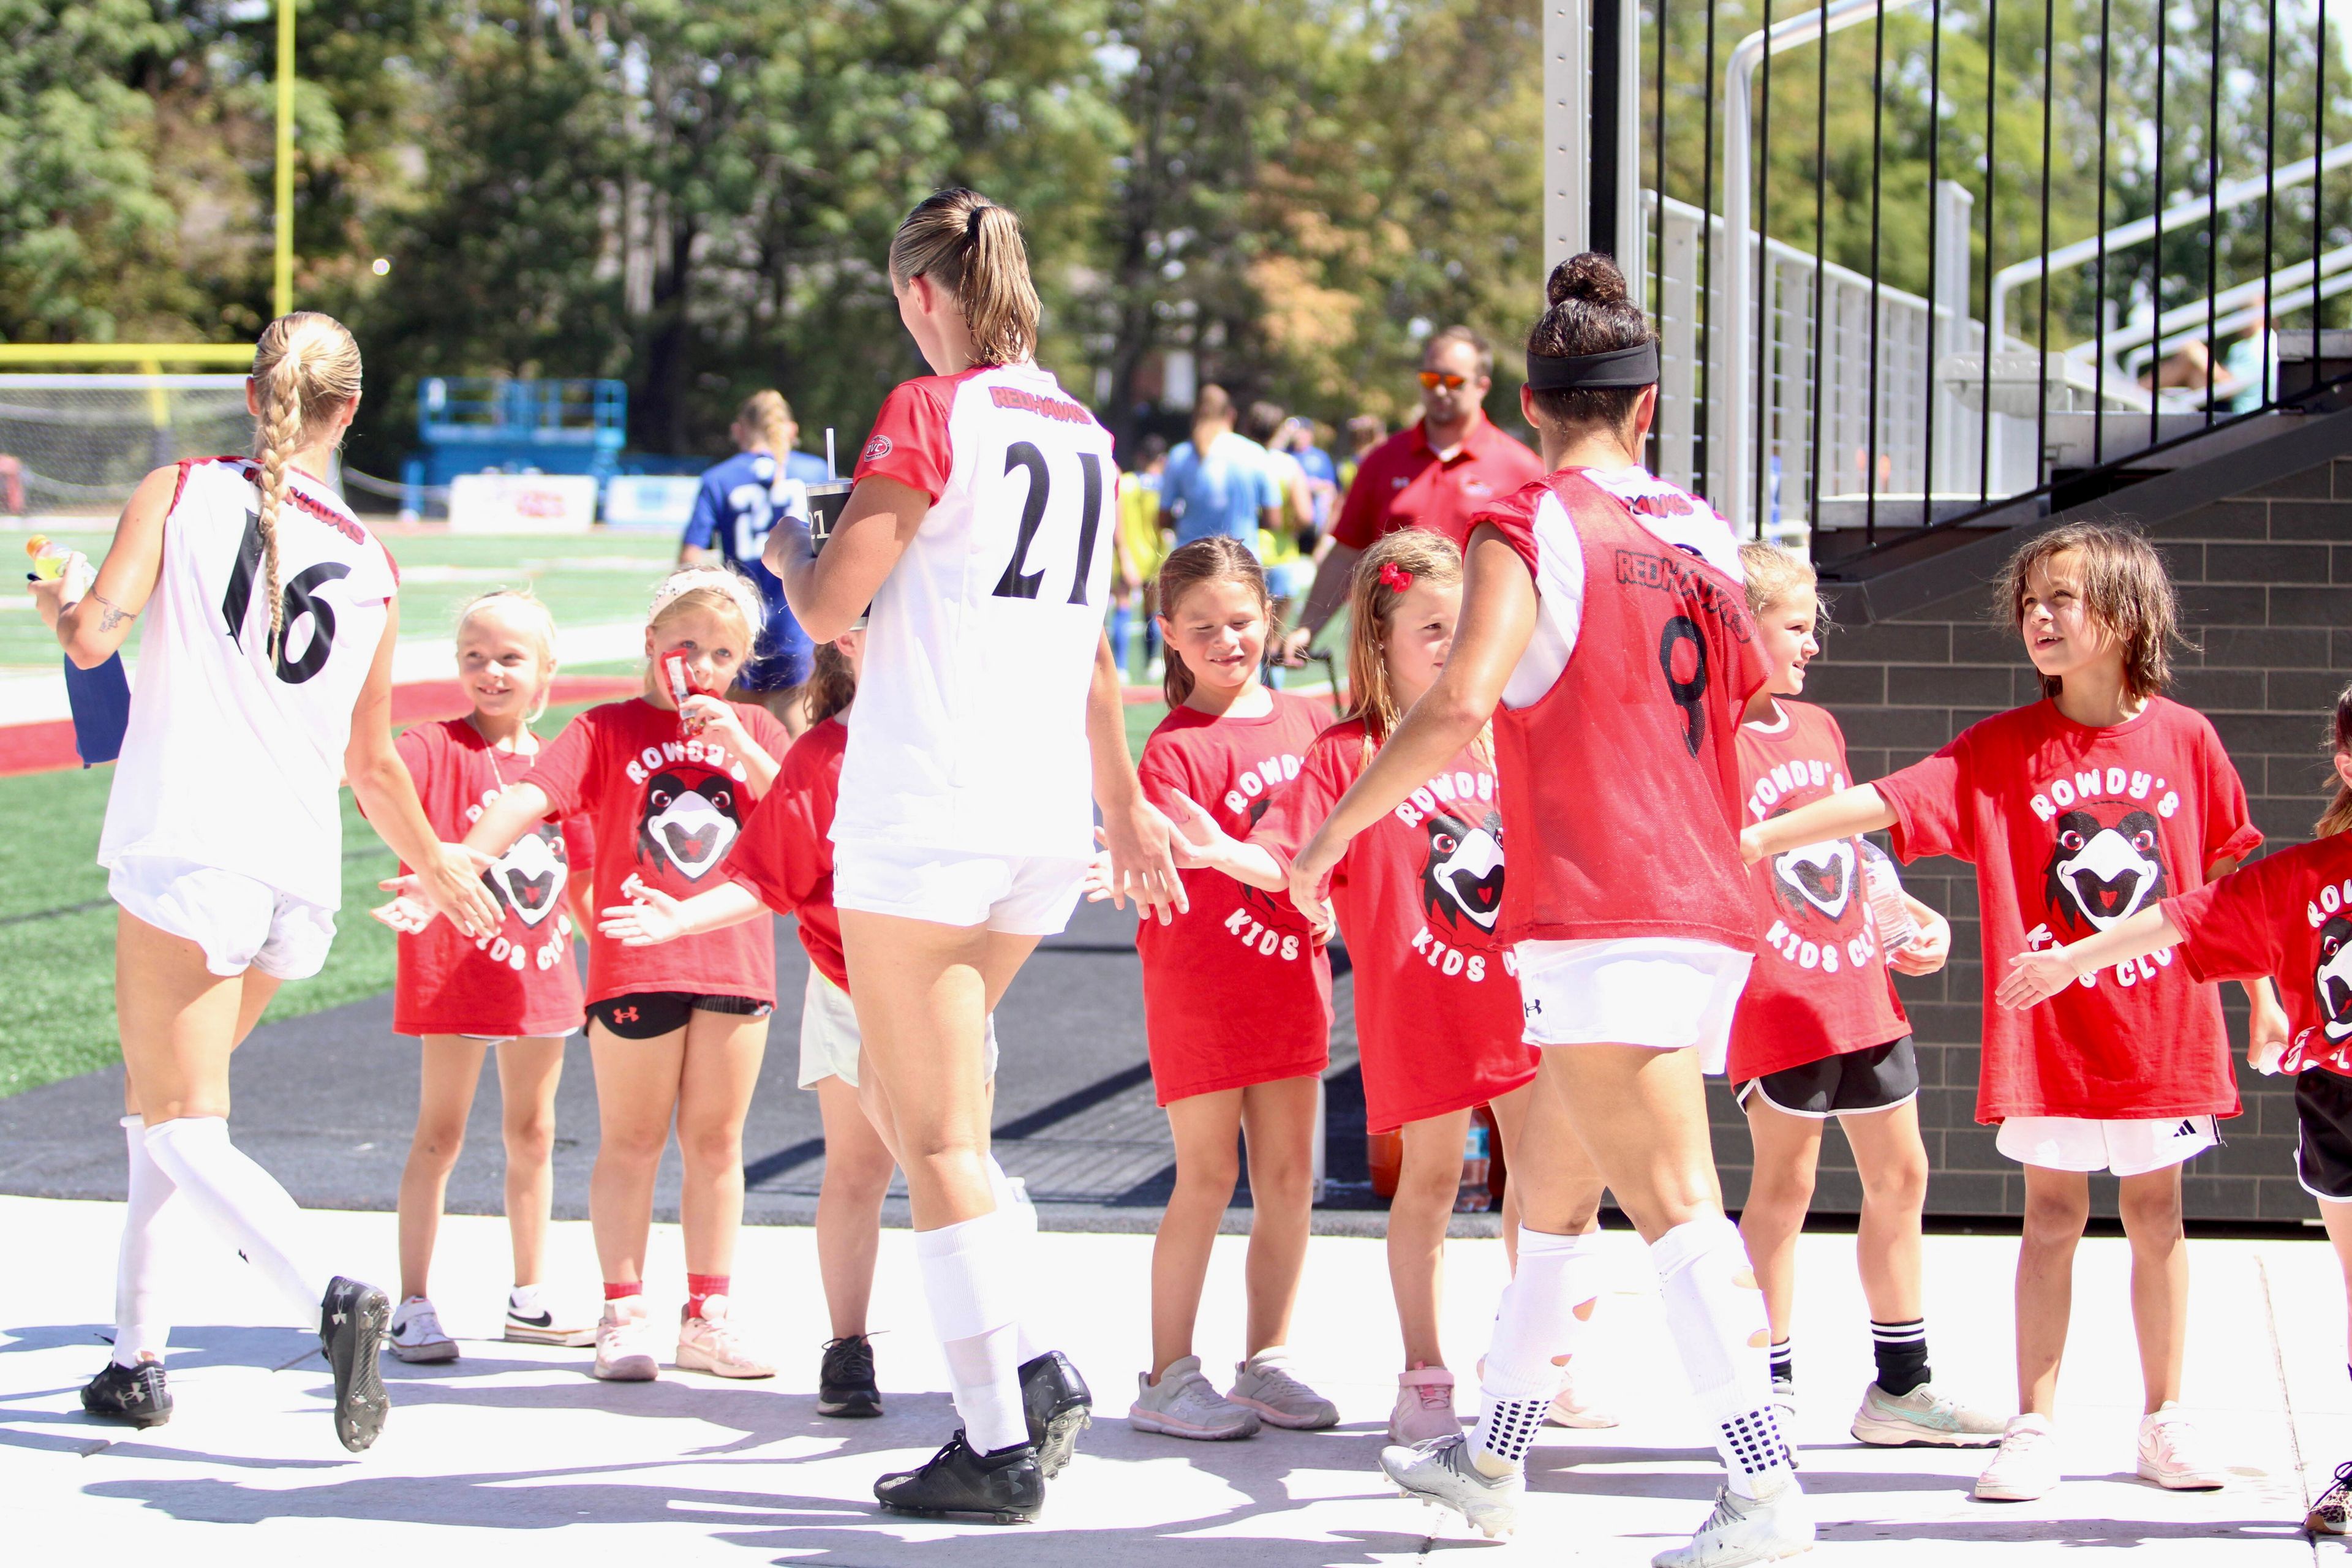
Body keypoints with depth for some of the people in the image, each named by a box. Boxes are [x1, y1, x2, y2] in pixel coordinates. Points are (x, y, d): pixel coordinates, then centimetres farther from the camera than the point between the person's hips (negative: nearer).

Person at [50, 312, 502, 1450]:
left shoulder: (178, 494, 2)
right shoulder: (371, 565, 12)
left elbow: (92, 637, -8)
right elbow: (373, 760, 21)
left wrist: (58, 603, 16)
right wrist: (436, 866, 37)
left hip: (185, 854, -5)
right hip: (303, 879, 5)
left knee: (182, 1129, -6)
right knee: (162, 1100, 21)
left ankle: (329, 1300, -29)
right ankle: (137, 1356, 21)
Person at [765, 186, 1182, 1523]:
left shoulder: (932, 413, -9)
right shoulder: (1082, 432, 13)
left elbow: (829, 608, -9)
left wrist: (792, 547, 13)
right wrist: (1126, 809, 32)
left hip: (926, 816, -7)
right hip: (1047, 828, 7)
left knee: (936, 1134, -1)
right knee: (934, 1099, 19)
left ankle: (1002, 1445, -1)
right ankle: (1030, 1372, 7)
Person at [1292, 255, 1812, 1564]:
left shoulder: (1529, 528, -7)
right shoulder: (1702, 534, 13)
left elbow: (1459, 707, -20)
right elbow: (1754, 696, 28)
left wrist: (1338, 824, -8)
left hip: (1603, 919, -8)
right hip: (1709, 912, 8)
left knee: (1675, 1204, -13)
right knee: (1547, 1187, 19)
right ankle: (1492, 1463, 28)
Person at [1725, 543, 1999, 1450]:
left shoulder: (1819, 726, 15)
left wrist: (1916, 916, 12)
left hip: (1861, 986, 8)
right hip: (1775, 993, -8)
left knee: (1899, 1174, 11)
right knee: (1784, 1181, -2)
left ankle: (1900, 1388, 20)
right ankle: (1772, 1391, 8)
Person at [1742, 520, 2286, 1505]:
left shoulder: (2185, 739, 0)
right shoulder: (2003, 748, -3)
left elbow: (2230, 878, 9)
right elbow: (1885, 801, -12)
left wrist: (2262, 997, 12)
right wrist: (1764, 834, -23)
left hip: (2164, 1021, 1)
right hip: (2048, 1027, -1)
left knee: (2157, 1213, 8)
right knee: (2052, 1216, 2)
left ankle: (2165, 1423, 18)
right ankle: (2034, 1430, 8)